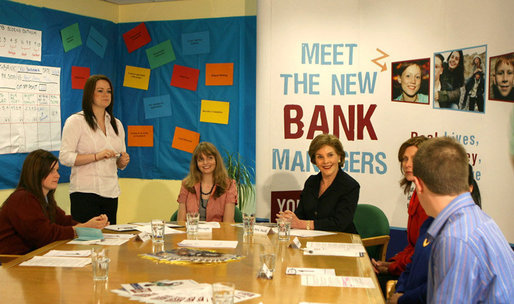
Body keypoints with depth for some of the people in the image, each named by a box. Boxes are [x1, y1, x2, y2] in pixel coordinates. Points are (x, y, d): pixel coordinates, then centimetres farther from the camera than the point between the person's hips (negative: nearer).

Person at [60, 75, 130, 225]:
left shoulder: (116, 124, 17)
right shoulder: (76, 121, -2)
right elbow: (65, 157, -10)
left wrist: (123, 161, 0)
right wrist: (96, 156, -19)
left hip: (111, 192, 6)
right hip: (85, 192, -6)